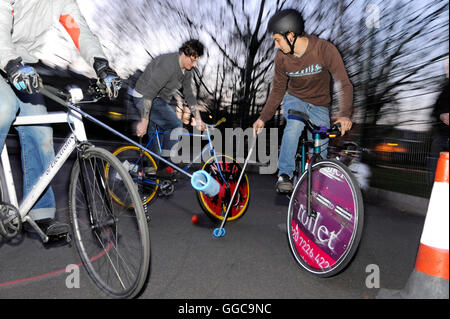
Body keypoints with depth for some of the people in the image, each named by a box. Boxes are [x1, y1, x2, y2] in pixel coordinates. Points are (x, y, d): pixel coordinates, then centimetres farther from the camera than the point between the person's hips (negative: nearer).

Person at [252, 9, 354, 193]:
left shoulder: (325, 50, -21)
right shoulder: (282, 57, -11)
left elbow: (344, 84, -24)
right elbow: (278, 90, -1)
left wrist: (345, 114, -41)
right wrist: (263, 117, -11)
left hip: (319, 106, -1)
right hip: (294, 99, 1)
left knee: (319, 151, -7)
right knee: (295, 124, -34)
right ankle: (285, 174, -26)